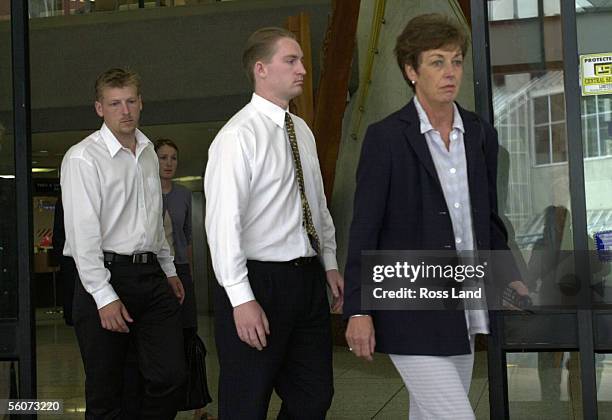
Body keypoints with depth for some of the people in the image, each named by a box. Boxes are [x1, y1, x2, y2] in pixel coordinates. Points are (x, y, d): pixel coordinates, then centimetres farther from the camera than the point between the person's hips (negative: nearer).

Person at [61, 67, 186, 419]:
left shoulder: (148, 153, 14)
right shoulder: (83, 158, -8)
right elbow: (83, 232, -14)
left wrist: (169, 269, 23)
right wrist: (104, 296, -18)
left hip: (151, 275, 6)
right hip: (107, 275, -6)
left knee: (170, 376, 2)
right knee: (105, 392, 2)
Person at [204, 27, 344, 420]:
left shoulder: (302, 130, 11)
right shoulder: (238, 135, -14)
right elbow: (223, 221, -19)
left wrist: (330, 265, 14)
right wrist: (242, 299, -23)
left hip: (309, 280, 8)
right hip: (260, 281, -7)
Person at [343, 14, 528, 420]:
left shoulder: (481, 135, 9)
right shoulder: (386, 137, -8)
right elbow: (365, 227, -9)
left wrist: (510, 278, 13)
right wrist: (359, 310, -12)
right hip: (412, 315, -6)